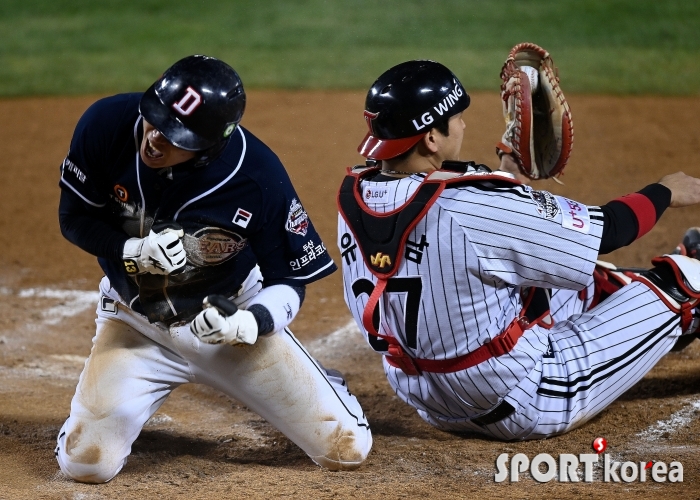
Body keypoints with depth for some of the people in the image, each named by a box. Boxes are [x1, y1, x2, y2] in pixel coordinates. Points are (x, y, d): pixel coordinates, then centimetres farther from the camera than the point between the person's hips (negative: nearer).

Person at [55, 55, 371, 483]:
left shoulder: (260, 178, -27)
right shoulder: (108, 124, -23)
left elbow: (289, 282, -13)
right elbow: (75, 220, -7)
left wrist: (247, 325, -34)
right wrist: (132, 251, -26)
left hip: (231, 313, -1)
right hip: (134, 320, 1)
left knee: (347, 449, -3)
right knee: (86, 462, -14)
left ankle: (316, 384, 34)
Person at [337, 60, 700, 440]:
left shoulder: (353, 194, -8)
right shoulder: (477, 205, -29)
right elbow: (604, 231, -16)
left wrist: (507, 178, 17)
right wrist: (664, 193, 2)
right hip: (521, 408, -8)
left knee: (584, 280, 28)